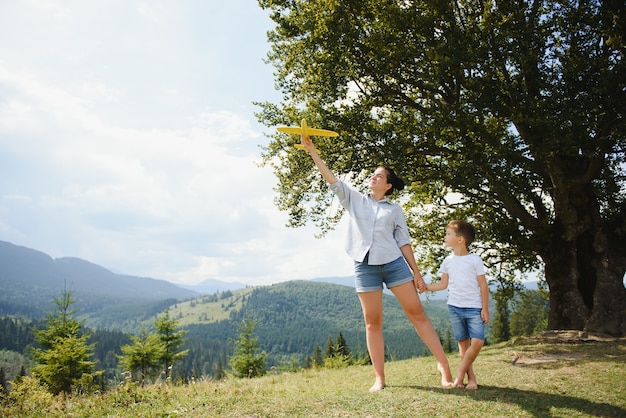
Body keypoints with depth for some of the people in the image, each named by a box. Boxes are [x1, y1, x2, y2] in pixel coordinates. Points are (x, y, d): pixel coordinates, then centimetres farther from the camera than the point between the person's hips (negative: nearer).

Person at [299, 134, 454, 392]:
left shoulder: (395, 209, 12)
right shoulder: (355, 200, 13)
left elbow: (403, 241, 9)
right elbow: (331, 179, 7)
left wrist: (416, 272, 3)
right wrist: (312, 151, 0)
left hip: (394, 264, 0)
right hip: (365, 266, 1)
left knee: (417, 313, -1)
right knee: (372, 322, 2)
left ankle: (444, 365, 7)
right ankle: (379, 378, 7)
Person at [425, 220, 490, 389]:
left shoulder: (475, 259, -4)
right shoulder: (448, 261, 7)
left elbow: (483, 285, -1)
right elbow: (443, 284, 13)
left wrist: (485, 308, -4)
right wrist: (426, 287, 1)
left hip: (474, 308, -3)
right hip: (455, 307, 3)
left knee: (477, 341, -14)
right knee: (463, 342, 6)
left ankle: (460, 372, 1)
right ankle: (471, 377, 15)